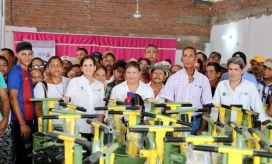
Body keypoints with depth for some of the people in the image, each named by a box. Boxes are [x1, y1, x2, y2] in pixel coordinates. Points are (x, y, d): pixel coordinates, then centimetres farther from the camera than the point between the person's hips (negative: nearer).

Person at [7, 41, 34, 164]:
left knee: (27, 153, 14)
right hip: (20, 121, -8)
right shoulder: (15, 72, -10)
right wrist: (22, 123, -19)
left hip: (28, 119, 8)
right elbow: (13, 98, -16)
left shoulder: (27, 72, 14)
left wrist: (28, 121, 10)